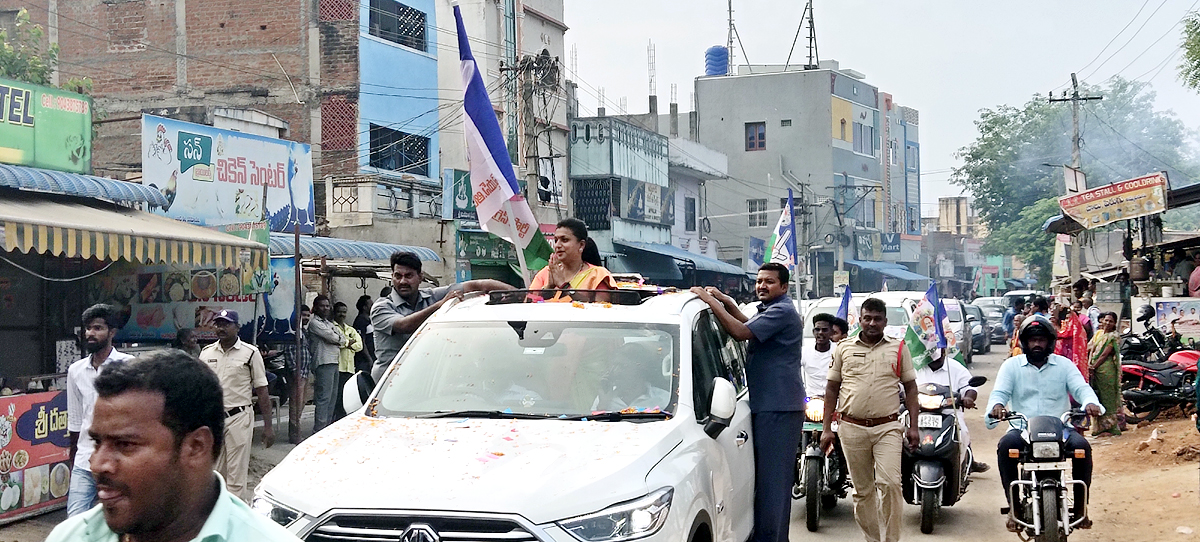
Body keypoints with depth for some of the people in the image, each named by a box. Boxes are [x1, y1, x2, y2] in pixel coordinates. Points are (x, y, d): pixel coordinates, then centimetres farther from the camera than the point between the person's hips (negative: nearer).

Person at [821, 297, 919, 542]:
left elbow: (910, 387, 11)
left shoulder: (898, 348, 8)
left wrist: (913, 426, 3)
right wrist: (827, 428, 6)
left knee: (890, 483, -16)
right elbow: (832, 388, 11)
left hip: (888, 427, -2)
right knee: (862, 490, 7)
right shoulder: (844, 348, 9)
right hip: (852, 428, 2)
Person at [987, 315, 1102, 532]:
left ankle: (1080, 505, -14)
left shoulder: (1064, 364, 12)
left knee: (1082, 446, -29)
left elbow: (1081, 388, -1)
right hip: (1022, 429, -1)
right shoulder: (1011, 365, 10)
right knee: (1005, 446, -33)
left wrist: (1090, 402, -26)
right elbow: (999, 392, -2)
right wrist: (997, 405, -29)